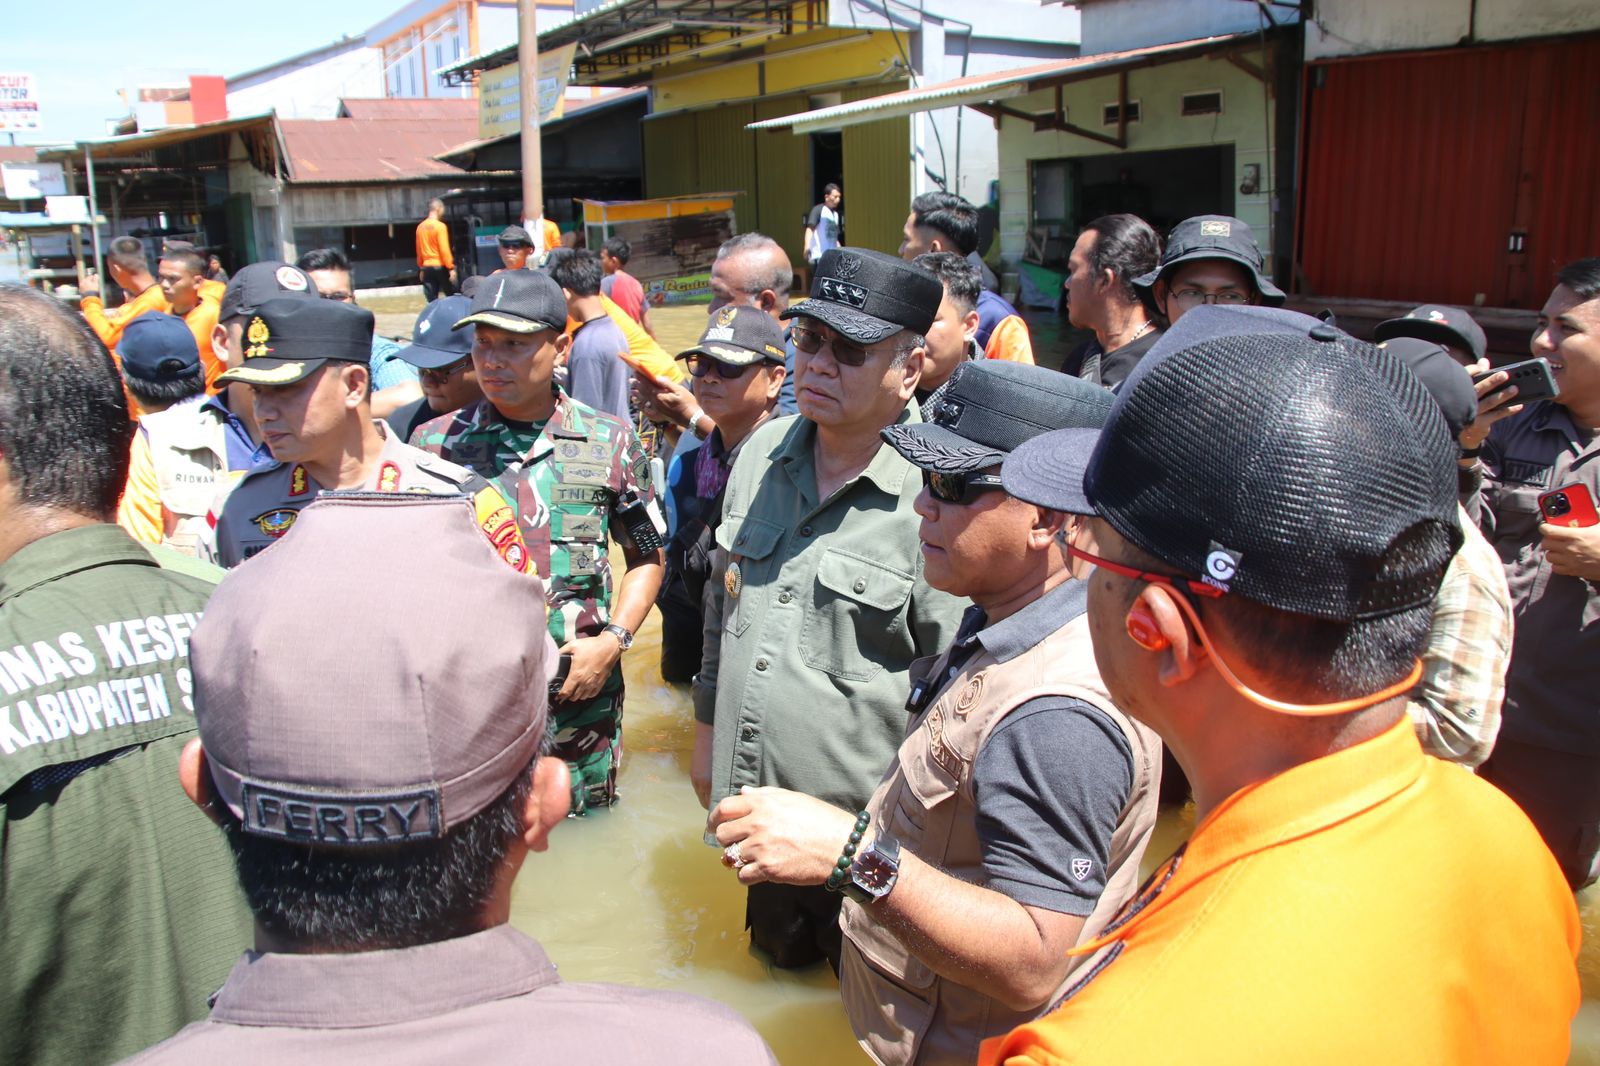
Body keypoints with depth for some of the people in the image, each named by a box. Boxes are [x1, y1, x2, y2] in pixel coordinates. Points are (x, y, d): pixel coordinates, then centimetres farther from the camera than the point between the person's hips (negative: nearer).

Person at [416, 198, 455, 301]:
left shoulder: (420, 227, 8)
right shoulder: (440, 226, -11)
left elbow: (419, 250, 14)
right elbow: (444, 249, -16)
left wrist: (421, 268, 21)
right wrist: (451, 268, -14)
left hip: (427, 267, 6)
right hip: (440, 266, -6)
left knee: (432, 302, 3)